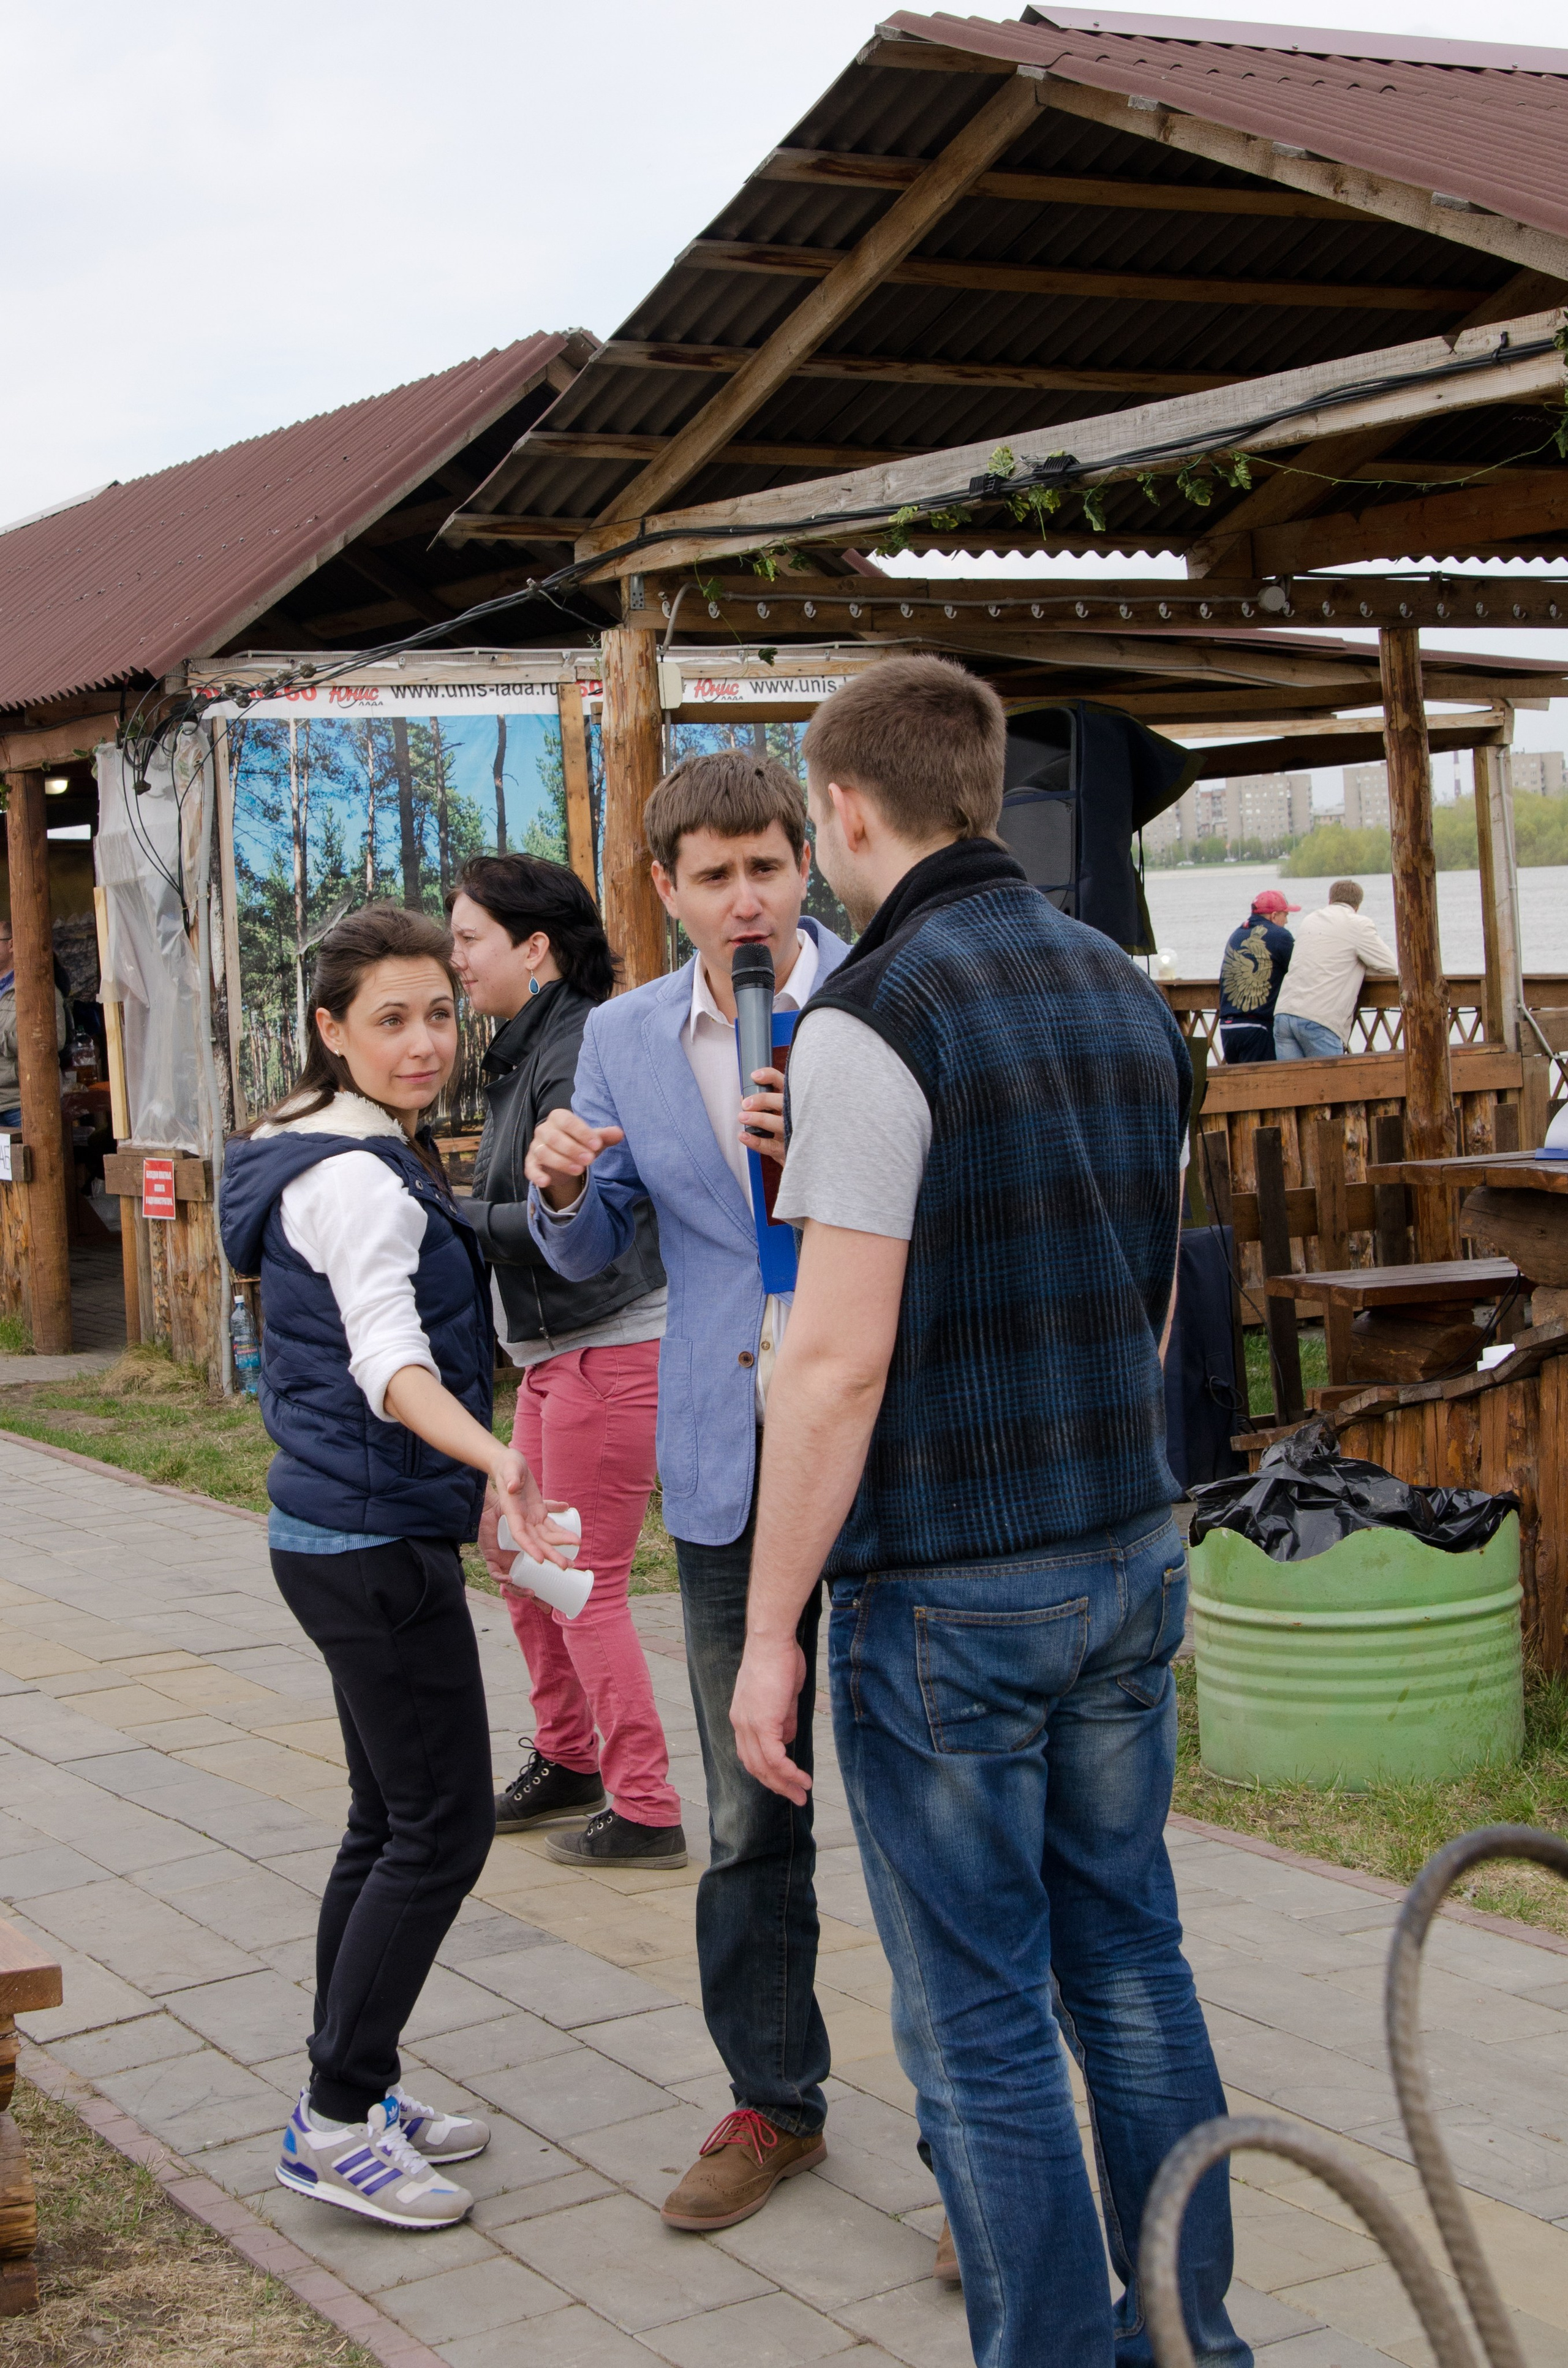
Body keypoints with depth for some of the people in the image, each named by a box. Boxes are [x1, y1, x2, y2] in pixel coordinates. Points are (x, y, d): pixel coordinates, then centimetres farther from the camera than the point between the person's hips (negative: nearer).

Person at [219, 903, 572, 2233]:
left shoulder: (352, 1155, 14)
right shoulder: (355, 1175, -17)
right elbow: (388, 1356, -30)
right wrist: (494, 1458, -46)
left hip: (354, 1535, 10)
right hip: (376, 1539, -10)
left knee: (392, 1821, 16)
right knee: (443, 1830, -6)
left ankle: (350, 2096, 25)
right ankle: (336, 2126, 1)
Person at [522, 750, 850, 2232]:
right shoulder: (624, 1039, 7)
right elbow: (593, 1251, 15)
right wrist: (561, 1187, -9)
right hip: (728, 1465, 4)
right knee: (749, 1815, 13)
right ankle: (773, 2101, 29)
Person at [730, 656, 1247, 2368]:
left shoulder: (872, 1020, -16)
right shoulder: (1126, 992, 8)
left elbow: (841, 1359, -19)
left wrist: (770, 1632, -13)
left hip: (944, 1590, -7)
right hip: (1132, 1554, 8)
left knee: (979, 2016, 4)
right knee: (1128, 1962, 18)